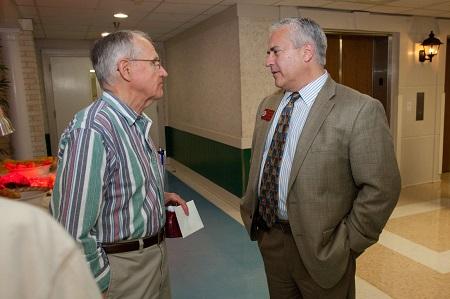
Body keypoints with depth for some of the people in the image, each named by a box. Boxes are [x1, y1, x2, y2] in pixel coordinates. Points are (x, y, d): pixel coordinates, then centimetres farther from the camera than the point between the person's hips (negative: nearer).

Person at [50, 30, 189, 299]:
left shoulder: (136, 125, 5)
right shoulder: (91, 131, -26)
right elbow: (73, 232, -25)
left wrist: (159, 198, 4)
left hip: (156, 253, 9)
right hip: (124, 267, -8)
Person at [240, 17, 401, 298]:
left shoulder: (360, 110, -18)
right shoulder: (268, 105, 4)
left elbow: (381, 189, -16)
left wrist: (347, 244, -12)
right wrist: (252, 214, 9)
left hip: (319, 249, -5)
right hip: (268, 238, 6)